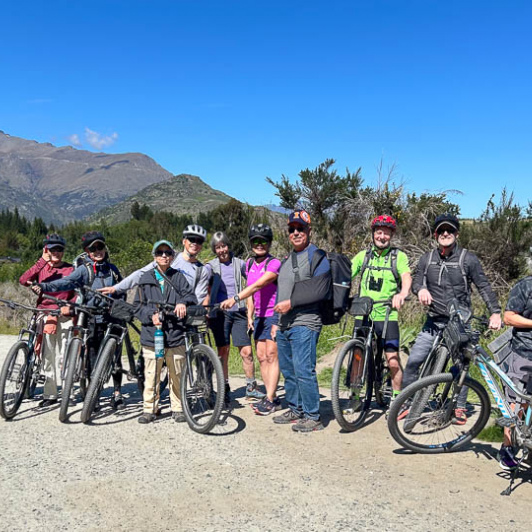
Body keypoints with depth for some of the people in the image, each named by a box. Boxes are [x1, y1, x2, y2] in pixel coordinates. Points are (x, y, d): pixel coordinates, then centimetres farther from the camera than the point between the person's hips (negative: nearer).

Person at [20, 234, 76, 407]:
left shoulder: (71, 269, 5)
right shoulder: (41, 268, 8)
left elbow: (78, 292, 4)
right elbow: (23, 280, -10)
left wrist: (70, 305, -14)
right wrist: (43, 261, -15)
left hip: (64, 317, -2)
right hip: (45, 316, 2)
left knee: (63, 357, -2)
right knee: (48, 358, 7)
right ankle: (50, 395, 16)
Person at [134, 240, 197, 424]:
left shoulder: (178, 277, 11)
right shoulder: (146, 278, 11)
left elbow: (191, 296, 3)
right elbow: (138, 305, 8)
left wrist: (183, 302, -19)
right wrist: (151, 315, -10)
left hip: (175, 333, 0)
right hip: (151, 333, 0)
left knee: (176, 374, 5)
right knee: (151, 375, 1)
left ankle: (178, 408, 18)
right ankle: (149, 409, 14)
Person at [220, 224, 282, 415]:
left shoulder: (274, 263, -14)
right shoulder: (249, 264, 9)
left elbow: (258, 285, -27)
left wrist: (235, 298, -36)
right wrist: (249, 314, 7)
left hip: (274, 314, -7)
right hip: (259, 316, 7)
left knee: (271, 355, -8)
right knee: (261, 357, 7)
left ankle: (270, 400, -6)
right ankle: (273, 398, 15)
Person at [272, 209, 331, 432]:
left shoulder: (317, 257, -6)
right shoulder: (287, 260, 21)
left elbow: (320, 291, -17)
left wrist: (291, 303, -19)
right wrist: (277, 322, 24)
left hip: (304, 324, -9)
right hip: (284, 326, 9)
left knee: (304, 372, -10)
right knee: (288, 371, 14)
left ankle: (312, 416, 1)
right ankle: (295, 410, 27)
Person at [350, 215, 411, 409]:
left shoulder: (399, 256, 2)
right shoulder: (363, 255, 10)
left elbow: (407, 277, -15)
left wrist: (402, 293, -36)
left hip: (387, 316, -2)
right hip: (363, 316, 2)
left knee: (393, 362, -3)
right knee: (357, 357, 0)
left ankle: (396, 399, 16)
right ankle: (355, 397, 16)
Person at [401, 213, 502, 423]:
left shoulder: (468, 258, -3)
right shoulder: (427, 258, 7)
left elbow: (483, 286, -3)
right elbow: (416, 280, 7)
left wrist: (495, 312, -13)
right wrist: (421, 289, -18)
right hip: (434, 323, 2)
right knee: (413, 362, -4)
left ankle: (459, 408, 21)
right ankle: (407, 403, 11)